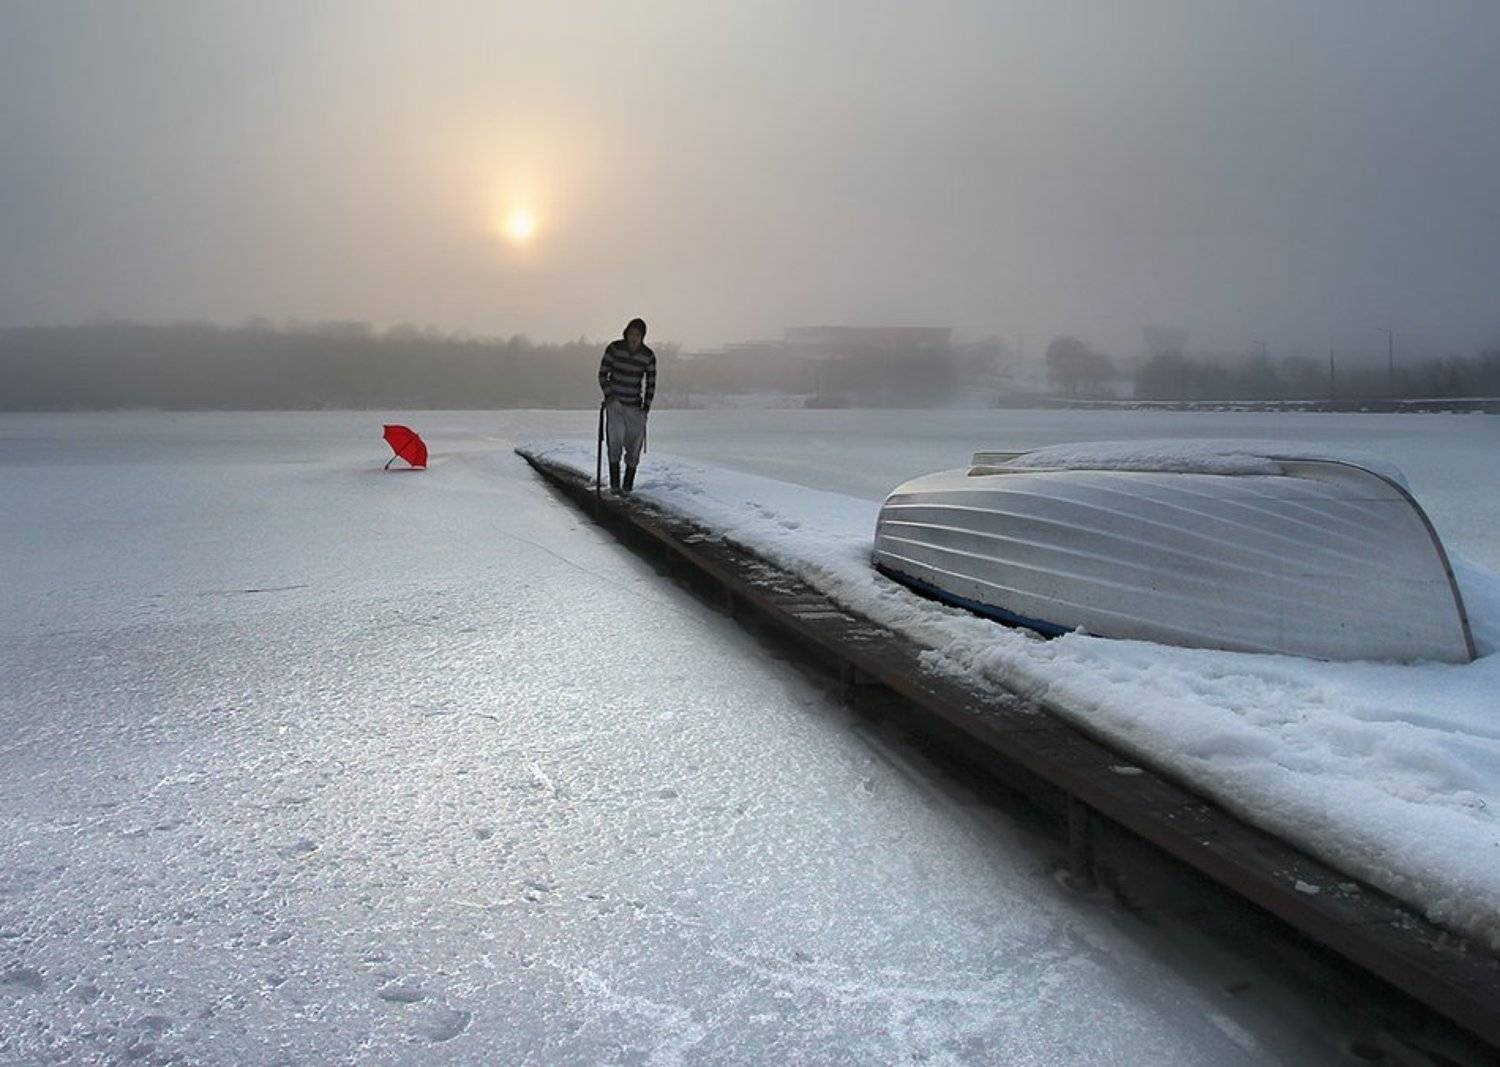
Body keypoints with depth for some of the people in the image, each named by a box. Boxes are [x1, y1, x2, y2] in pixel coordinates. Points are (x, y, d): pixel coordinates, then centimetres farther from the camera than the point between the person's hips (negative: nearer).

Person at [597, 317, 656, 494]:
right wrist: (608, 395, -10)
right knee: (615, 439, -18)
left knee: (634, 446, 2)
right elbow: (603, 373, 2)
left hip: (635, 407, 2)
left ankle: (628, 485, 17)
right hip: (615, 403, -2)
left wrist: (646, 408, 0)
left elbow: (651, 383, 6)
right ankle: (614, 484, -16)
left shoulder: (648, 356, -4)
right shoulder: (614, 348, -7)